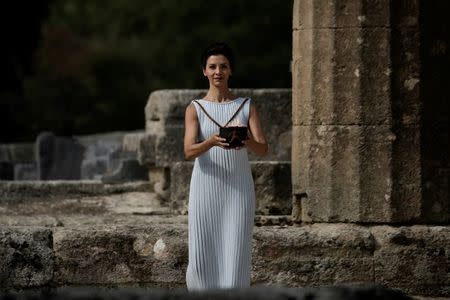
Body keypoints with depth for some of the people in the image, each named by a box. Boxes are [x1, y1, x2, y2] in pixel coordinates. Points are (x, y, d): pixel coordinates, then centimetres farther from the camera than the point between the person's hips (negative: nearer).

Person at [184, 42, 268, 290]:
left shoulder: (246, 106, 7)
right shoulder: (195, 109, 5)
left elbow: (263, 149, -2)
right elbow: (189, 151, -8)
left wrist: (247, 141, -25)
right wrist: (211, 142, -29)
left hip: (238, 189, 0)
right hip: (206, 188, 0)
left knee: (235, 253, -6)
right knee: (203, 253, -2)